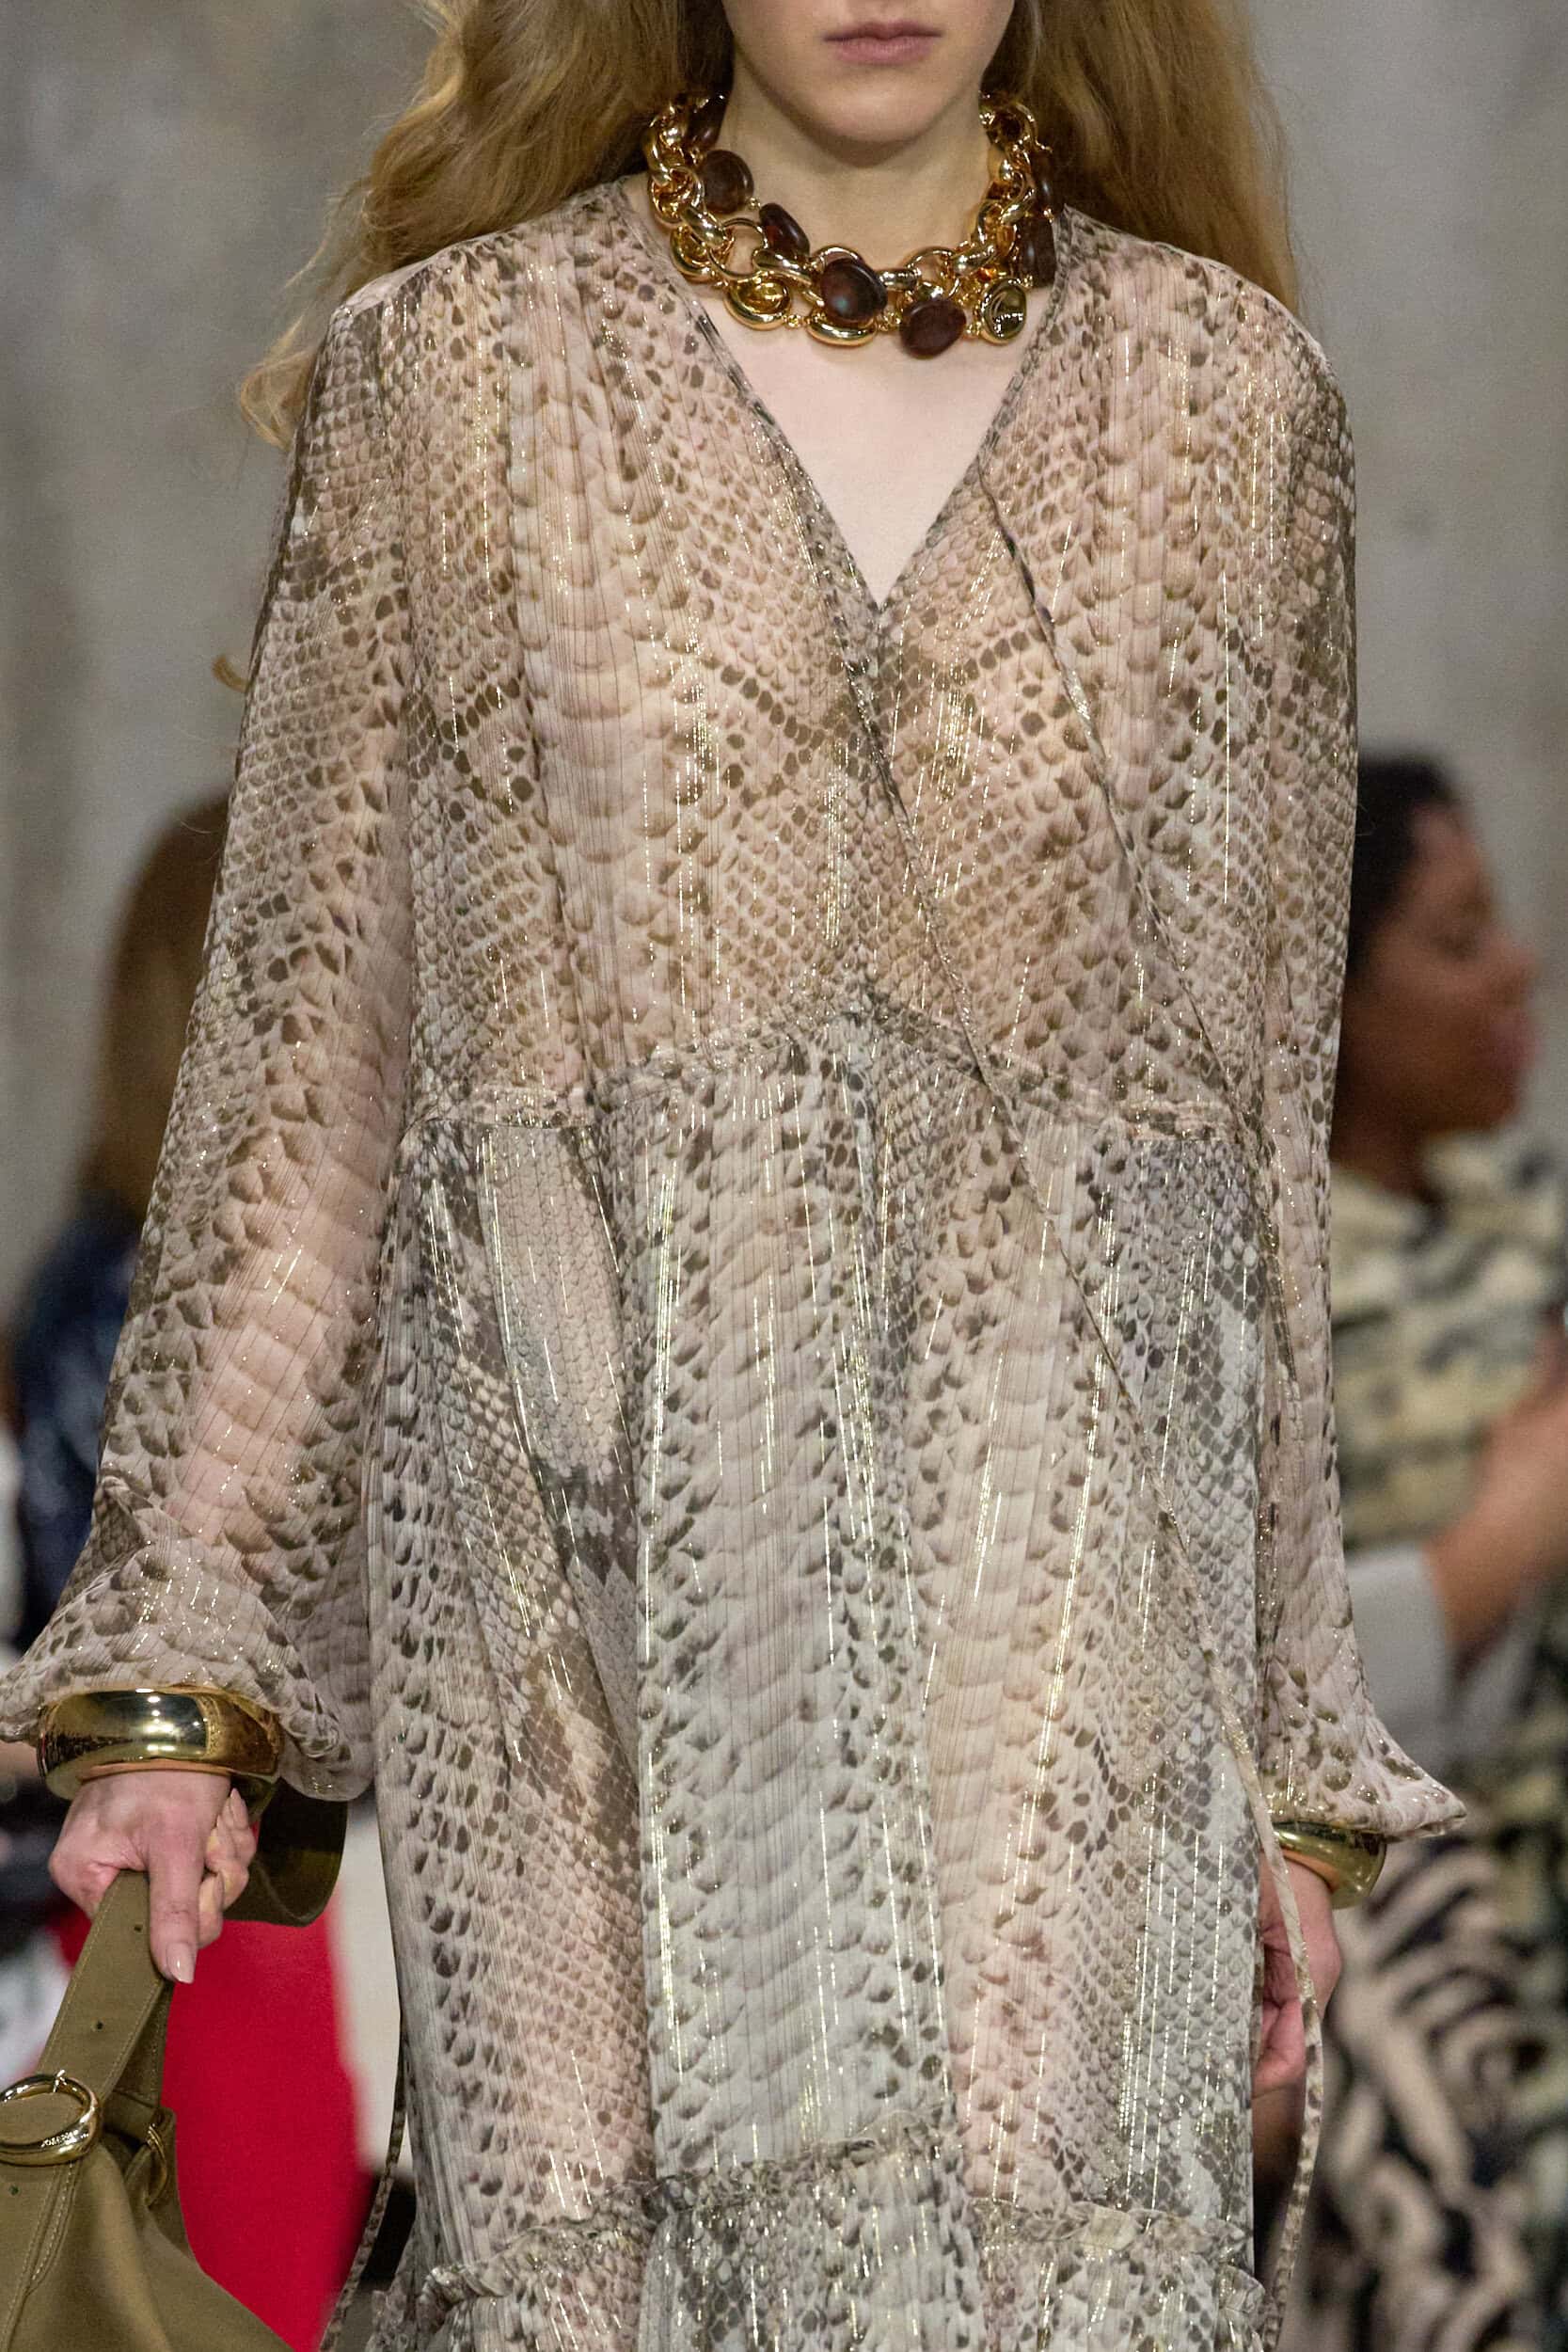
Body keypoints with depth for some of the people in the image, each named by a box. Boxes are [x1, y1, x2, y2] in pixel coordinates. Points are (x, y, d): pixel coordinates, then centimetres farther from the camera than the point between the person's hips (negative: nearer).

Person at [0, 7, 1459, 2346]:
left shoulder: (1225, 399, 9)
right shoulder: (452, 371, 5)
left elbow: (1263, 1106, 12)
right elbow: (301, 1058, 6)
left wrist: (1291, 1764, 12)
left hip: (1052, 1582, 0)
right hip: (593, 1554, 0)